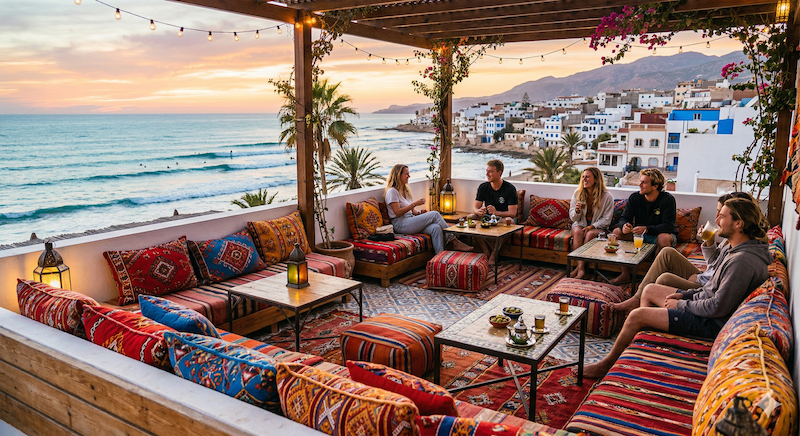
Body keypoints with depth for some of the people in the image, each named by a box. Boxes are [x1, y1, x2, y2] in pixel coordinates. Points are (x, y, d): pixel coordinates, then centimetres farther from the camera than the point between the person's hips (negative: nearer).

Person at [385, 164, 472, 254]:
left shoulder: (405, 191, 22)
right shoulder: (392, 191, -6)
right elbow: (397, 212, -16)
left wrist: (419, 213, 3)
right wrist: (414, 204, -14)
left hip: (410, 221, 8)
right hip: (400, 225, -8)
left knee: (435, 228, -23)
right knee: (435, 214, -19)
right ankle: (454, 241, -14)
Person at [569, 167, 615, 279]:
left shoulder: (607, 197, -7)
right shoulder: (577, 194, 1)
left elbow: (606, 220, -5)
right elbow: (573, 218, 5)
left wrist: (591, 227, -20)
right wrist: (577, 211, -19)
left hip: (598, 227, -2)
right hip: (580, 224, 2)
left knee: (590, 234, -34)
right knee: (578, 232, -32)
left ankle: (580, 267, -30)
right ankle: (581, 267, -36)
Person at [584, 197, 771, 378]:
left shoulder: (743, 261, -27)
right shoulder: (732, 249, 6)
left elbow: (718, 308, -27)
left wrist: (681, 304, -14)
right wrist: (685, 294, 6)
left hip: (711, 323, -11)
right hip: (702, 303, 11)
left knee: (637, 316, -16)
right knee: (650, 290, 18)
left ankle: (607, 364, 5)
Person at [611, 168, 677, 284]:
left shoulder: (668, 199, -17)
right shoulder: (635, 197, -5)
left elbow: (669, 226, -23)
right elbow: (624, 218, -5)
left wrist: (646, 229, -37)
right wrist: (624, 225, -31)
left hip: (659, 234, -4)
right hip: (639, 234, 4)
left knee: (664, 238, -38)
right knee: (617, 231, -19)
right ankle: (625, 274, -14)